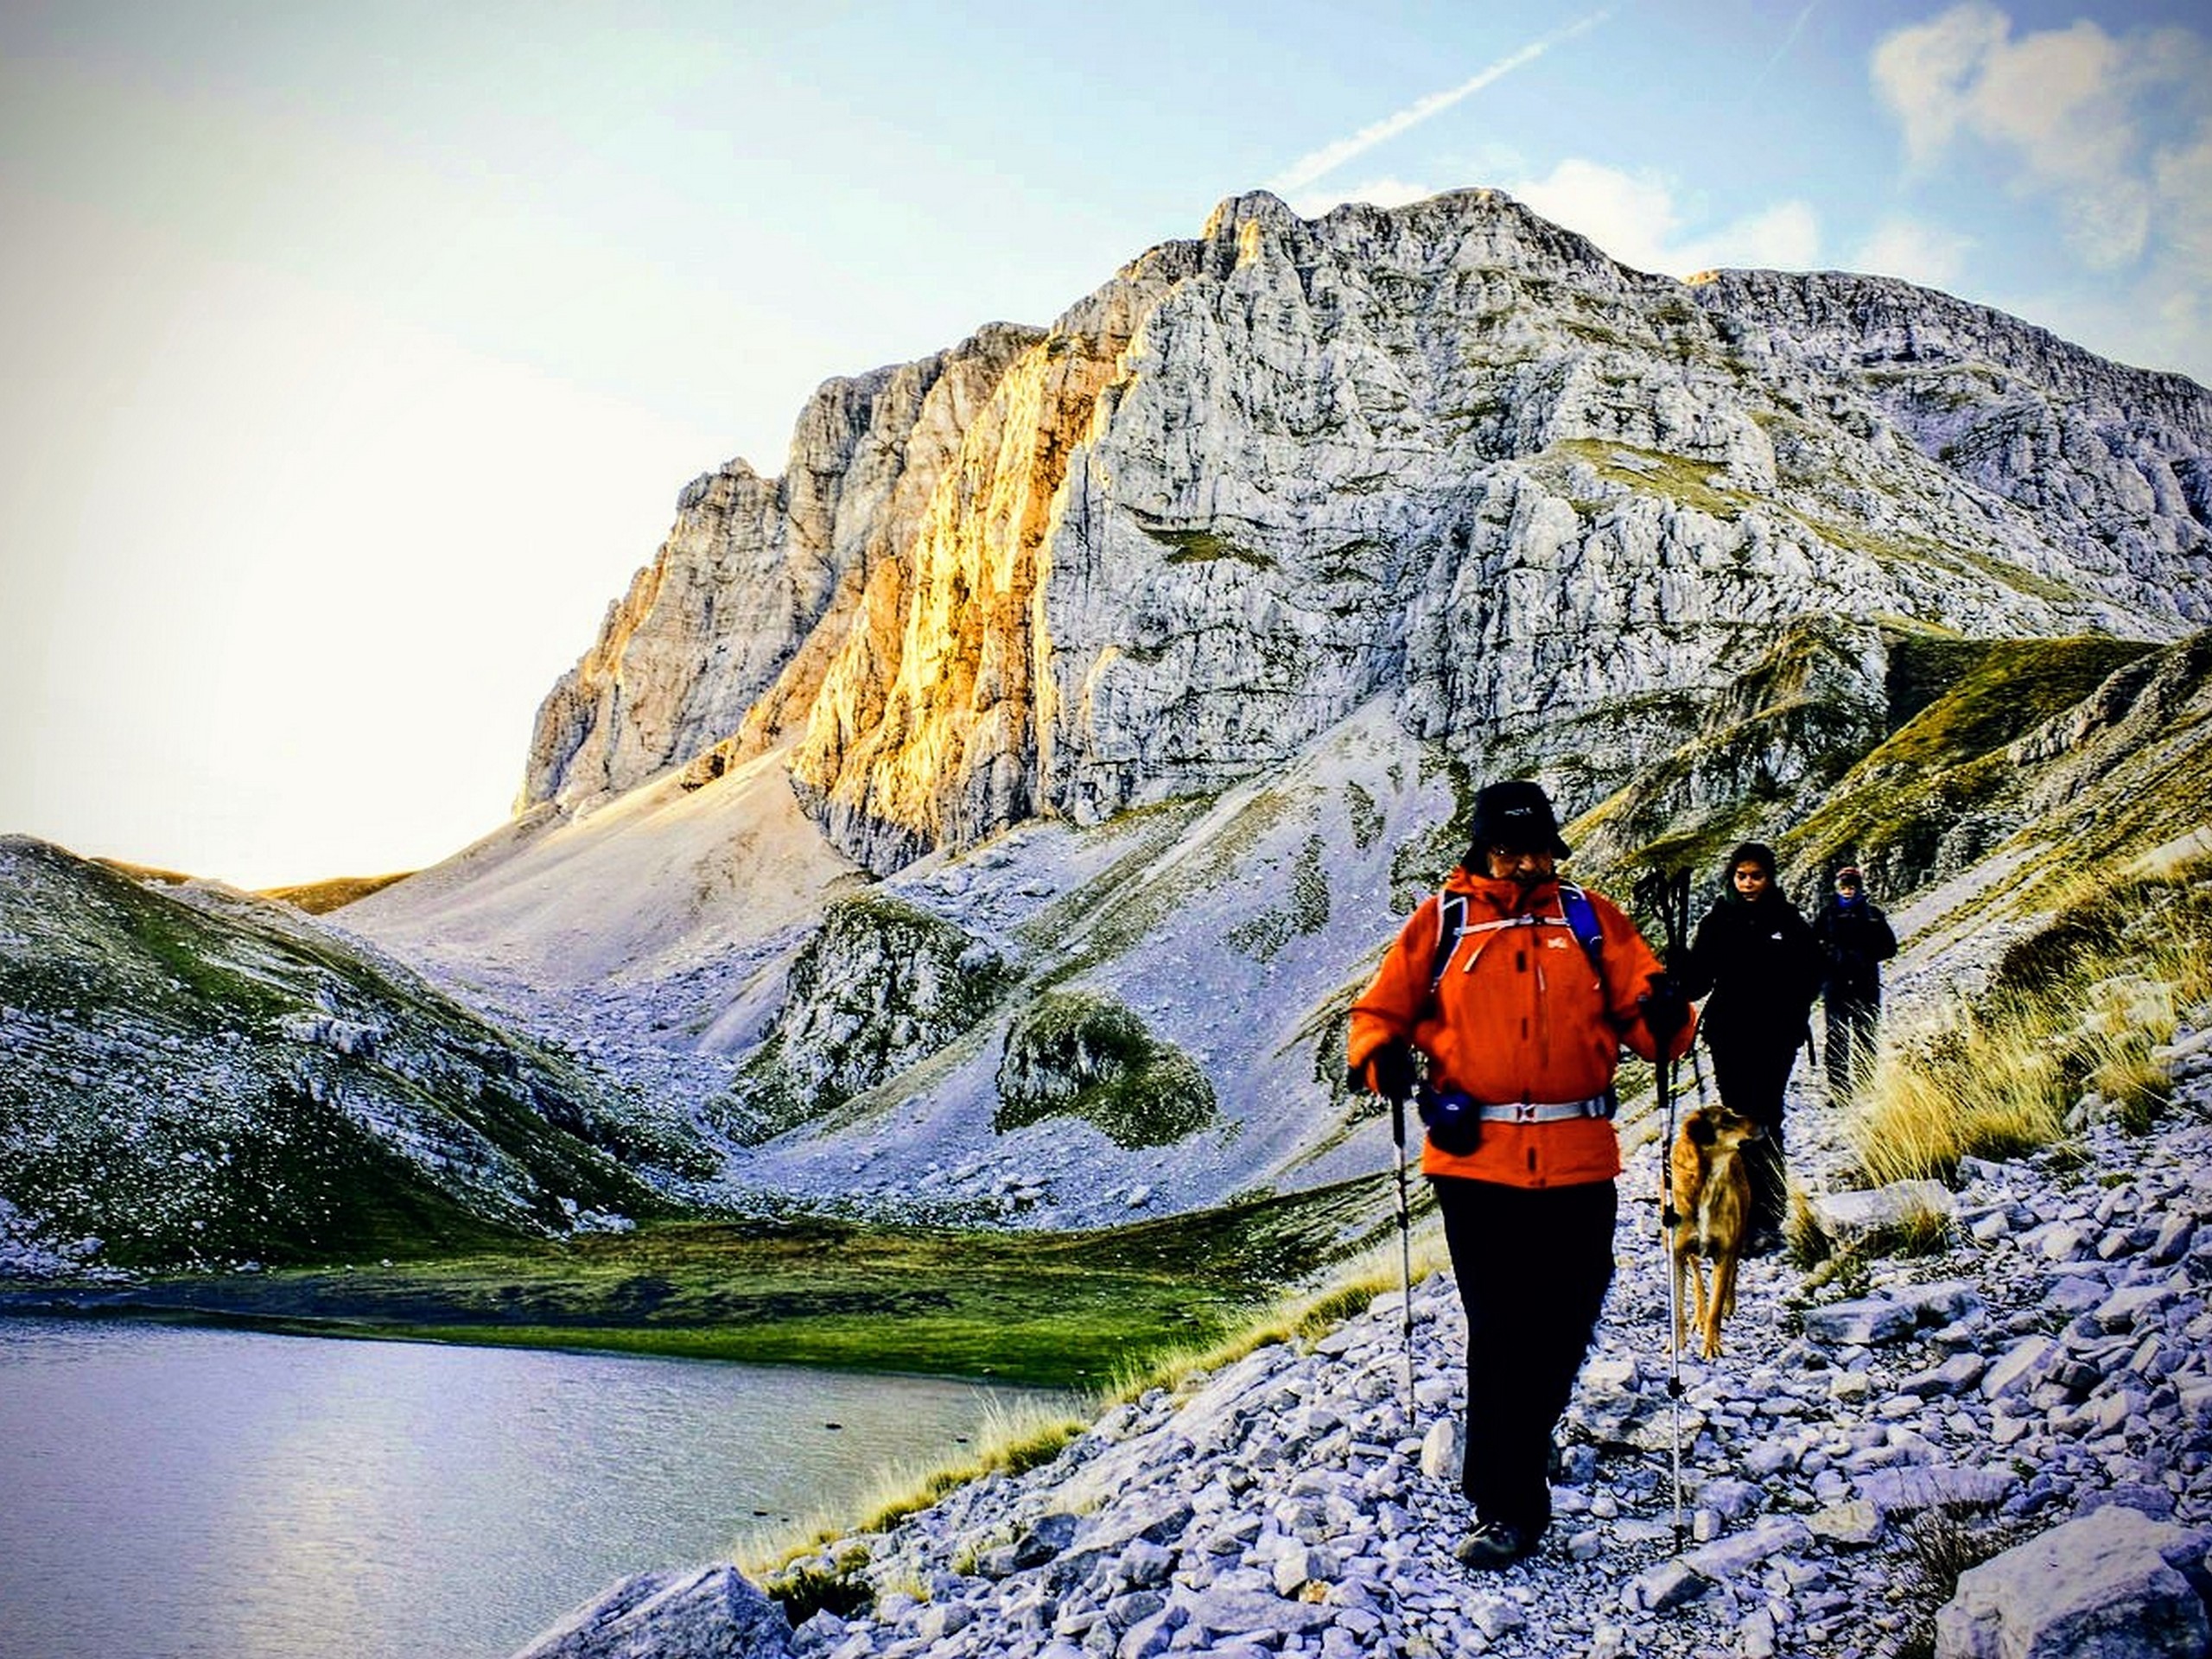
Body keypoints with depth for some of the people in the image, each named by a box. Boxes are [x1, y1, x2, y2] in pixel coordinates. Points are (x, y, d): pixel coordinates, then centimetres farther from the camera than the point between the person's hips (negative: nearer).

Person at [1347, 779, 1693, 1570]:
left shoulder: (1590, 918, 9)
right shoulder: (1441, 921, 5)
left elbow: (1641, 1014, 6)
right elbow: (1379, 1012, 7)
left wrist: (1665, 1017, -17)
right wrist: (1385, 1059, -14)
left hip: (1578, 1161, 2)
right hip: (1475, 1157, -2)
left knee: (1564, 1326, 12)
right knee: (1501, 1335, -3)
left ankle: (1522, 1443, 39)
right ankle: (1508, 1506, 8)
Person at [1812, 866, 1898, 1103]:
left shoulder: (1872, 913, 8)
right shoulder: (1828, 913, 6)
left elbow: (1890, 947, 8)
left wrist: (1866, 956, -7)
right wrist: (1832, 956, -11)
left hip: (1866, 985, 1)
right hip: (1835, 983, -1)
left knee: (1865, 1037, 2)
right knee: (1836, 1037, -3)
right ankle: (1838, 1089, -2)